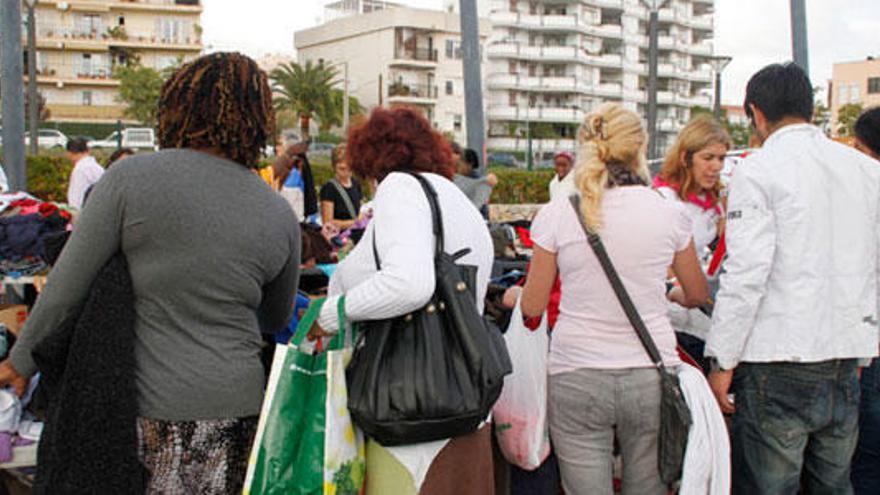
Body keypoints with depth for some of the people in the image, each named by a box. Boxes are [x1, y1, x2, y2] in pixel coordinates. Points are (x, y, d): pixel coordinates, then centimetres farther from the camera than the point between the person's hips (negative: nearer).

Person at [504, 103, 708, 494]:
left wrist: (513, 295, 25)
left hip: (577, 377, -1)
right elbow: (697, 295, 14)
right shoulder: (669, 213, -1)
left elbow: (533, 306, 2)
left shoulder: (557, 214, -6)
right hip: (650, 374, 2)